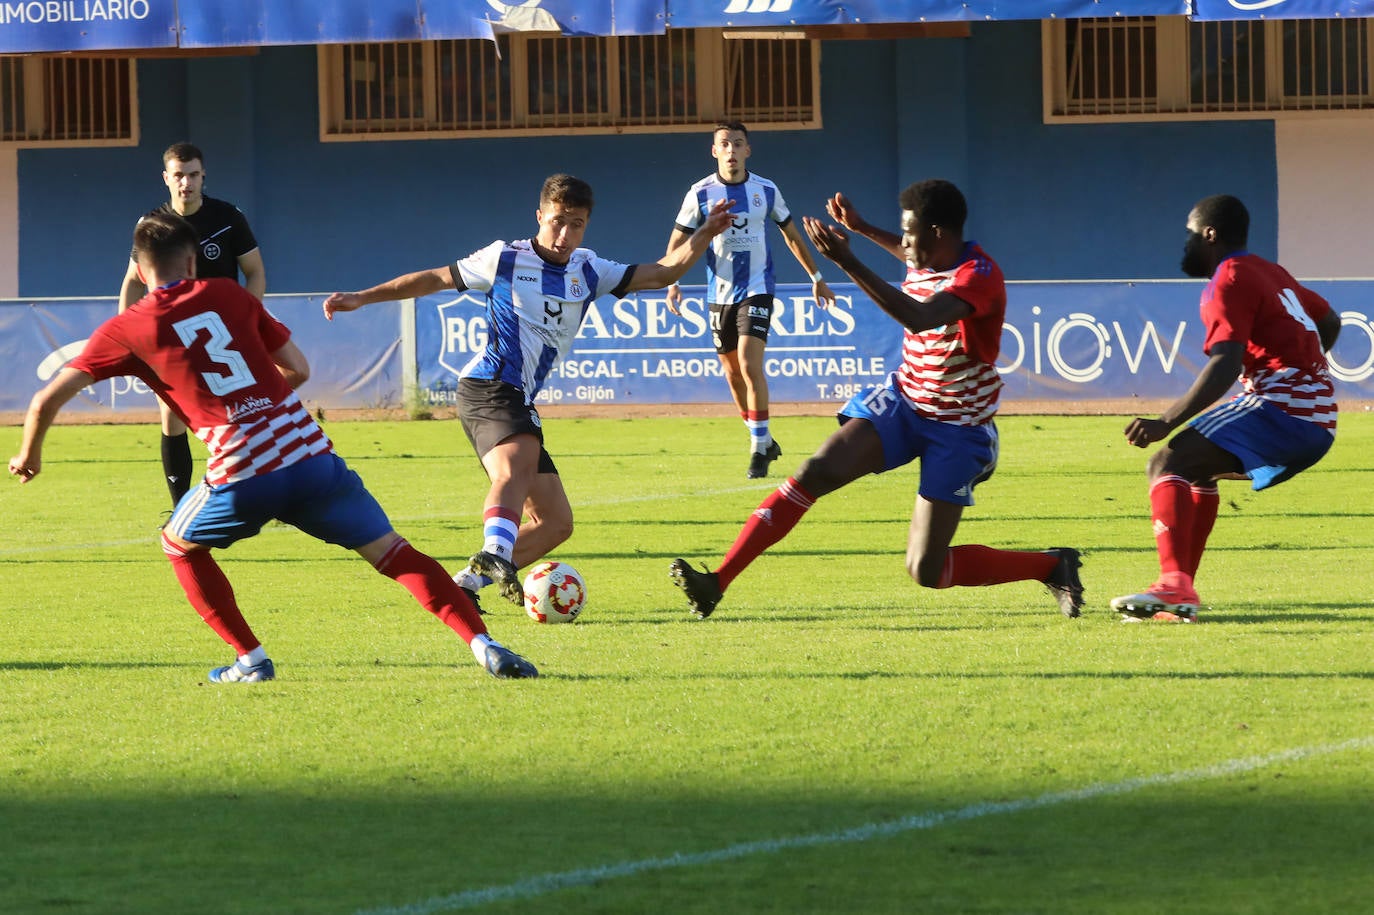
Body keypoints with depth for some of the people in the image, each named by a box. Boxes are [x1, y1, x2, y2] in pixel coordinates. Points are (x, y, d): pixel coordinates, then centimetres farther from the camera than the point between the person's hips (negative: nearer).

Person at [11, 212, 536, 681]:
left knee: (179, 547, 27)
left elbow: (48, 400, 9)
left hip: (242, 477, -2)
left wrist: (30, 455, 28)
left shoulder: (125, 330, 9)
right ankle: (484, 646, -4)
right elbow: (298, 370, 20)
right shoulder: (226, 295, 16)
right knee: (394, 553, 10)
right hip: (311, 455, 2)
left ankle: (251, 660, 19)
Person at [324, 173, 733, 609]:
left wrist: (703, 236, 1)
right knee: (519, 459, -39)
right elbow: (435, 279, 10)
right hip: (488, 388, -8)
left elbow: (660, 273, 15)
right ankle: (495, 556, -60)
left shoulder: (588, 271, 17)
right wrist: (362, 298, 10)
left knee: (556, 523, 6)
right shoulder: (505, 260, 2)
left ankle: (466, 584, 8)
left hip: (520, 402, 8)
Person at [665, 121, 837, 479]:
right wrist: (672, 283, -14)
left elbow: (792, 235, 12)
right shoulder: (701, 193, -2)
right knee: (732, 372, 8)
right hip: (720, 293, 2)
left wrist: (816, 278, 17)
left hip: (757, 289, -2)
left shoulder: (766, 191, -1)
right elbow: (678, 241, 1)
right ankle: (762, 440, 25)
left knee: (749, 364, -18)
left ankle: (760, 447, -12)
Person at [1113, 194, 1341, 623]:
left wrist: (1165, 423, -23)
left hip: (1282, 409, -10)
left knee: (1167, 465, -19)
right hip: (1318, 420, 10)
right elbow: (1329, 322, 35)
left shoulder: (1229, 282, -8)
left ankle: (1175, 587, -37)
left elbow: (1224, 367, -21)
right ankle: (1181, 598, 19)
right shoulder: (1271, 273, 21)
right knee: (1197, 470, 25)